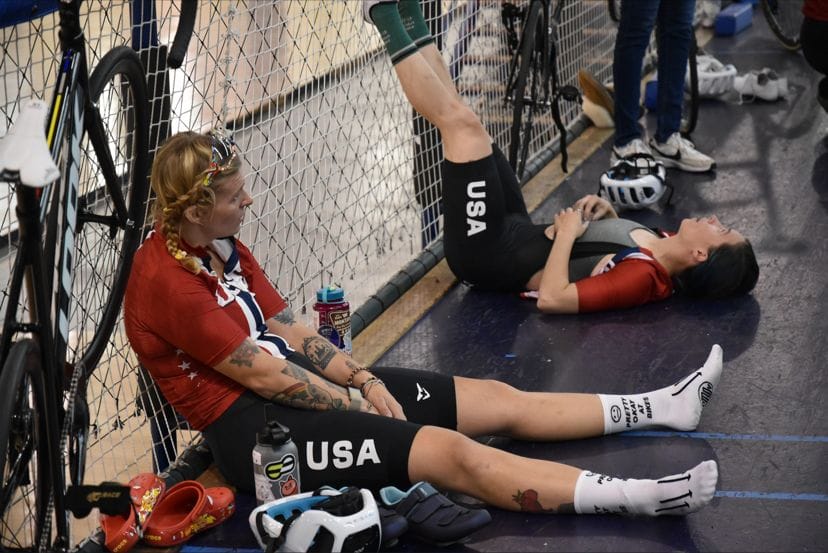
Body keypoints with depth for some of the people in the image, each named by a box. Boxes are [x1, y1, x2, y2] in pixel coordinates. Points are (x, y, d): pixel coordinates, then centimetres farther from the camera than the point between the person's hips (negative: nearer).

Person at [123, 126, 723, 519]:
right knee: (448, 451, -25)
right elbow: (262, 374, -18)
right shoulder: (165, 279, -20)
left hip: (292, 384, 10)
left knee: (496, 398, 5)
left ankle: (666, 407, 11)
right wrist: (360, 405, -9)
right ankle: (642, 498, -32)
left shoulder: (221, 246, 9)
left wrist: (364, 380, -3)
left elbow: (288, 330, 10)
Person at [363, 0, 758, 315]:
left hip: (487, 254, -8)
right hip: (522, 233, 8)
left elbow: (552, 299, -36)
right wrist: (608, 214, -1)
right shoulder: (665, 248, -4)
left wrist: (567, 233, -26)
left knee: (462, 123, -14)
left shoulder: (644, 278, -29)